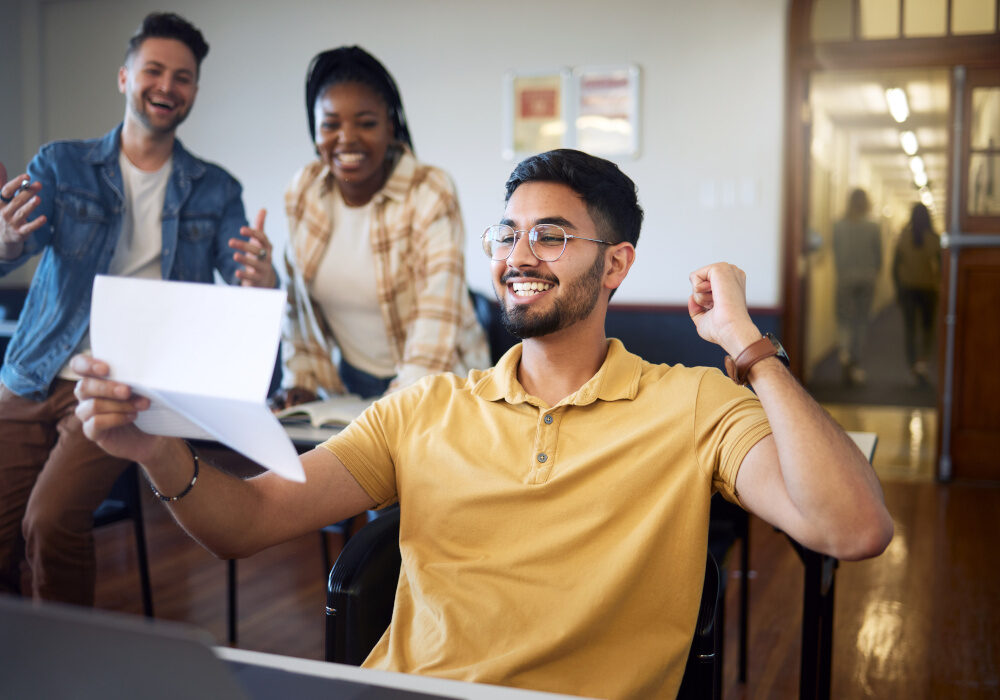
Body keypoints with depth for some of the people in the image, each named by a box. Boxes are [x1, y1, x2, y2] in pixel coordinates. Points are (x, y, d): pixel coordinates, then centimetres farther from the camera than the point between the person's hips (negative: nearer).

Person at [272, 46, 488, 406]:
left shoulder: (430, 194, -14)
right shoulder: (302, 191, 2)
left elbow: (438, 317, -21)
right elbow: (297, 299, 12)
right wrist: (301, 379, 5)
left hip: (434, 387, -4)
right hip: (347, 382, 4)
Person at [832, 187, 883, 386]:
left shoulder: (839, 226, -5)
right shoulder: (873, 227, -3)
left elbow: (836, 253, 1)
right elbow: (878, 256, 2)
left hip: (846, 278, -1)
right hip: (867, 278, 1)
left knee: (844, 317, 9)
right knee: (861, 320, 9)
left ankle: (845, 349, -20)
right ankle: (855, 366, 11)